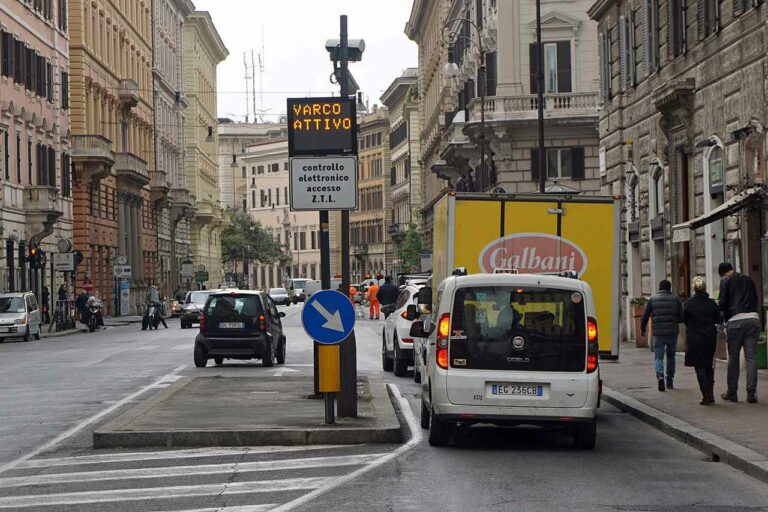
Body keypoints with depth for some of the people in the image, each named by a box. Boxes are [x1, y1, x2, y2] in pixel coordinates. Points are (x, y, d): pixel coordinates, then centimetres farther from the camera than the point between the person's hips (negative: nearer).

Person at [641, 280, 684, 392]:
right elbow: (682, 318, -3)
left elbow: (645, 317, 1)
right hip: (672, 332, 1)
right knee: (671, 357, 16)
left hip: (658, 333, -1)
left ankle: (660, 376, -24)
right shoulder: (675, 300, 1)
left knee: (658, 357, 2)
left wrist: (642, 329, 16)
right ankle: (669, 382, 21)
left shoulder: (652, 300, 1)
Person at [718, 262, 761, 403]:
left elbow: (723, 303, -2)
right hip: (753, 319, 3)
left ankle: (732, 392, 9)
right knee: (751, 357, 2)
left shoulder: (725, 281, 3)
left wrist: (722, 318, 13)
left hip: (735, 321, -3)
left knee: (733, 358, 6)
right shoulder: (749, 280, 17)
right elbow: (756, 300, 18)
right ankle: (751, 392, -7)